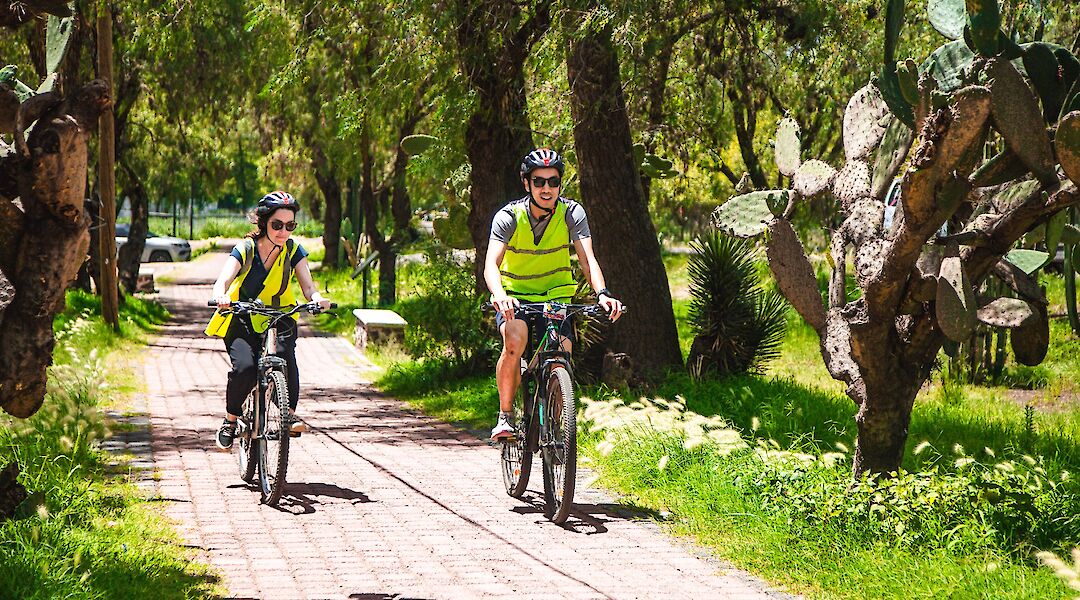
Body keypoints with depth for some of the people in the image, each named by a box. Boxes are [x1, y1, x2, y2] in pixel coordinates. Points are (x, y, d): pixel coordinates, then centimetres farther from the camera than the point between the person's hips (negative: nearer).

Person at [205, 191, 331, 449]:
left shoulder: (293, 250, -6)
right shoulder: (246, 249, -13)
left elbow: (307, 285, -14)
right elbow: (223, 279, -27)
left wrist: (317, 298, -39)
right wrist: (221, 297, -50)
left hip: (278, 319, 1)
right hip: (242, 322, -1)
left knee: (286, 355, -32)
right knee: (245, 367, -26)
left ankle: (290, 412, -18)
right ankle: (230, 421, -4)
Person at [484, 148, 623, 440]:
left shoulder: (571, 213, -13)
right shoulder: (508, 216, -17)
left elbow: (587, 258, -23)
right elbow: (491, 264, -29)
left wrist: (603, 293, -43)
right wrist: (499, 295, -51)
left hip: (555, 297, 2)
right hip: (514, 296, -2)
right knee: (515, 340, -32)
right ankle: (505, 416, -16)